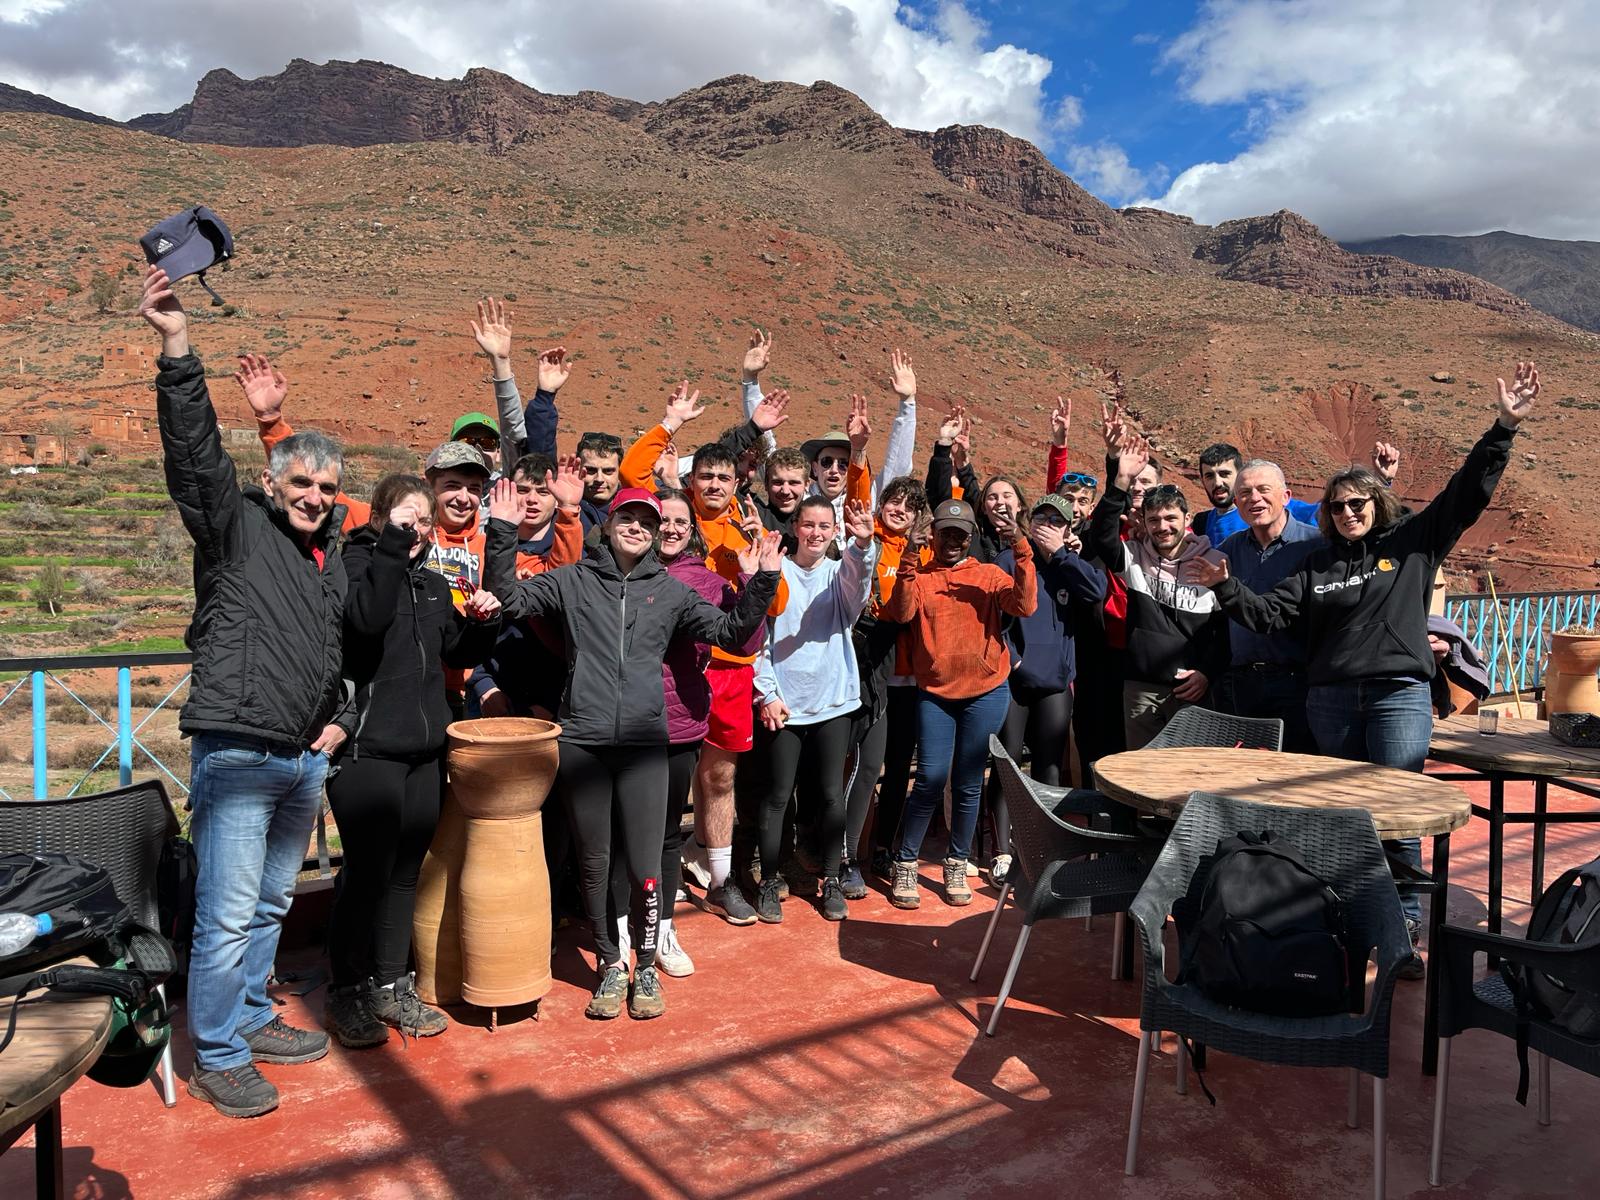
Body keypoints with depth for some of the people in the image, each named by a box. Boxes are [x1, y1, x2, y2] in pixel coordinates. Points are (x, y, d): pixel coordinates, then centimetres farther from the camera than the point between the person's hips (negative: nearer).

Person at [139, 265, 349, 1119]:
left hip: (306, 759, 7)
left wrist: (338, 719, 14)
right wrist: (177, 353, -31)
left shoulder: (332, 557, 15)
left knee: (270, 905, 18)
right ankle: (218, 1060, 13)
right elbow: (194, 450, -20)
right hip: (238, 753, -6)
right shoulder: (235, 526, -4)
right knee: (227, 915, -2)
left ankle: (253, 1018, 34)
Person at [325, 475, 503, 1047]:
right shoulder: (358, 561, -5)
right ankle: (346, 993, 15)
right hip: (368, 747, -7)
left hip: (424, 748, 7)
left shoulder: (432, 582, 16)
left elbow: (459, 654, 22)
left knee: (405, 872, 13)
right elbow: (364, 618, -26)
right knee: (368, 871, -1)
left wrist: (481, 622, 3)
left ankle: (390, 985, 25)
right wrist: (392, 545, -24)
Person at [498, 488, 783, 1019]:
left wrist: (763, 582, -2)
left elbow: (730, 631, 8)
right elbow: (508, 600, -1)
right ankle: (611, 965, 29)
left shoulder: (670, 591, 9)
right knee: (594, 864, 9)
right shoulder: (572, 580, 6)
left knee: (644, 869, -1)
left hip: (644, 742, 0)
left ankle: (646, 967, 22)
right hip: (581, 742, 0)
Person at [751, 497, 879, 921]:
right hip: (782, 704, -2)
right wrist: (767, 693, -7)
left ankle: (831, 881, 22)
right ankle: (769, 883, 18)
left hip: (834, 700, 2)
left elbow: (856, 579, -22)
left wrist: (863, 545, -42)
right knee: (778, 797, 5)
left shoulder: (841, 572, 4)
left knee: (831, 795, 8)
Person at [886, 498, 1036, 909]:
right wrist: (909, 561, -24)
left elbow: (1025, 606, -13)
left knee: (968, 785, 8)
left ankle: (957, 865, 25)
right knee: (931, 780, -6)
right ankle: (905, 865, 11)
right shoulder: (918, 577, 4)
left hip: (985, 693, 1)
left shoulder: (989, 575, 4)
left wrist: (1022, 552, -20)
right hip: (934, 693, -1)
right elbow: (902, 613, -15)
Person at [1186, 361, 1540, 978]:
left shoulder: (1413, 542, 6)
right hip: (1331, 700, 3)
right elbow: (1268, 614, 4)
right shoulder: (1317, 566, 10)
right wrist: (1227, 589, -9)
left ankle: (1403, 930, 4)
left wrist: (1504, 428, -7)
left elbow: (1468, 491, 1)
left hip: (1399, 695, -2)